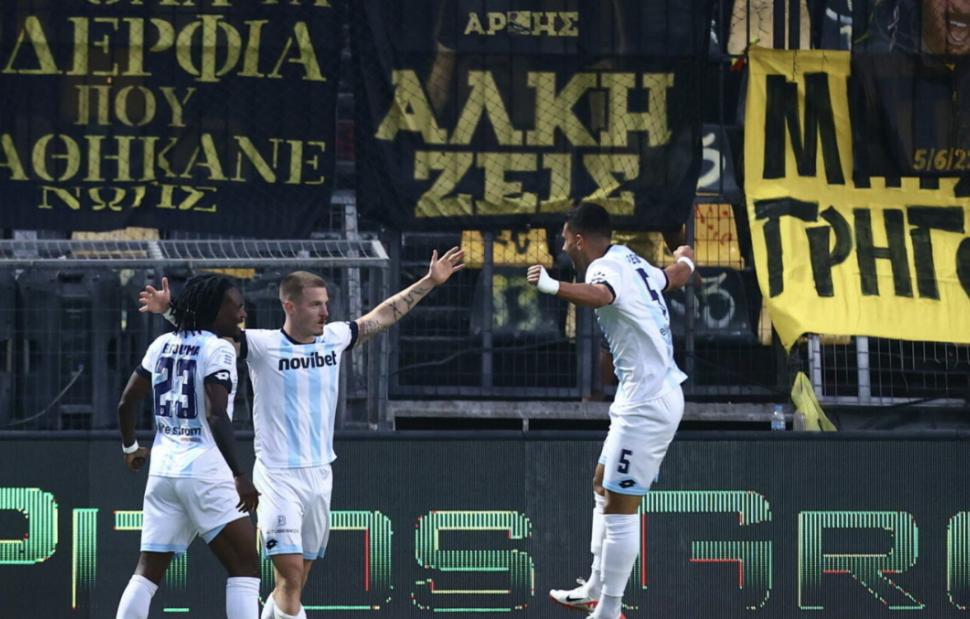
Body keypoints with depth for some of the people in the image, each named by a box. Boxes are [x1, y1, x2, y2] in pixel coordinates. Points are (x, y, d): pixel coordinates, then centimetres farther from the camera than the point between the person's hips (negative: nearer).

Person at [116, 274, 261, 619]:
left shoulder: (162, 345, 11)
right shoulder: (217, 349, -9)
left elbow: (127, 403, 16)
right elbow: (216, 416, -20)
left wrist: (130, 447, 34)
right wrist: (240, 477, -20)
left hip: (163, 471, 7)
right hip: (205, 473, -7)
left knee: (148, 573, 10)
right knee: (245, 565, 0)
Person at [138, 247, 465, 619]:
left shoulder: (334, 339, 7)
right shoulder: (262, 345, -9)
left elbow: (384, 315, 19)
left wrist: (429, 282, 22)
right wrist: (172, 308, -35)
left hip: (320, 476, 6)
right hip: (277, 477, -6)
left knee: (294, 582, 10)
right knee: (291, 574, -15)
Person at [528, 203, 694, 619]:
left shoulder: (605, 267, -16)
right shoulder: (631, 262, 11)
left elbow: (598, 296, -42)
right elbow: (676, 277, 32)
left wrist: (552, 286, -61)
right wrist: (684, 259, 57)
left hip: (645, 405, -10)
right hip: (654, 395, 10)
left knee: (619, 507, -7)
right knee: (603, 488, 21)